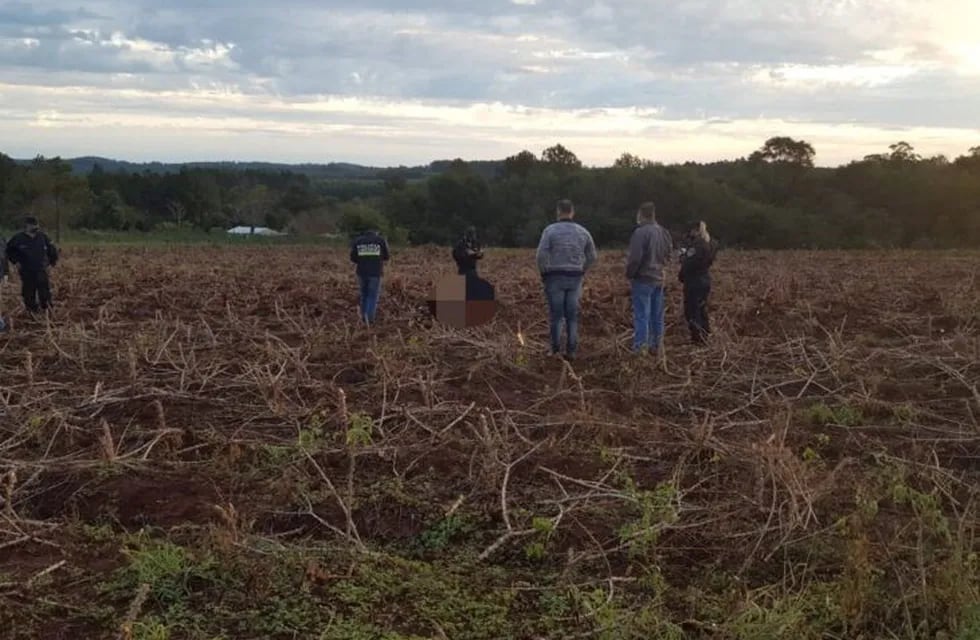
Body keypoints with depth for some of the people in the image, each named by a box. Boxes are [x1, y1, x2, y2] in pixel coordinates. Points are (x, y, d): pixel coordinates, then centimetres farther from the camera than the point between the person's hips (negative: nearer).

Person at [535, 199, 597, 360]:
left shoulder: (550, 230, -8)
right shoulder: (582, 231, 3)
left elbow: (541, 255, -16)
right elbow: (592, 256, 9)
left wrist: (543, 274, -1)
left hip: (555, 277, -3)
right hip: (574, 279, 3)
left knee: (555, 315, 4)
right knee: (572, 316, 8)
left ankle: (555, 350, 4)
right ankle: (571, 351, 7)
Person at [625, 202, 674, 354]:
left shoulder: (640, 232, -17)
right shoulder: (664, 233, 8)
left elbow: (635, 258, -19)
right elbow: (668, 255, 17)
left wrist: (629, 274, -6)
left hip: (643, 279, -7)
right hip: (659, 279, 7)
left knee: (641, 315, -5)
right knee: (657, 316, 12)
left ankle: (639, 348, -5)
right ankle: (655, 346, 19)